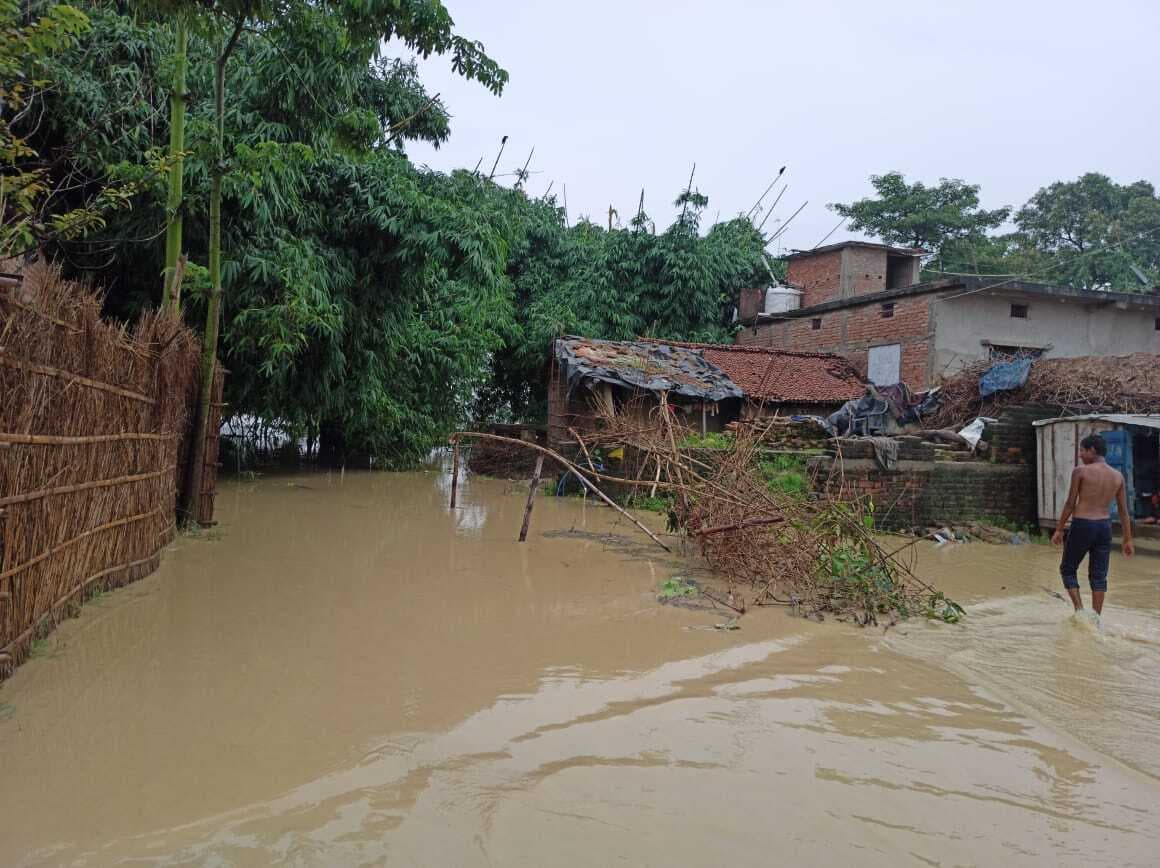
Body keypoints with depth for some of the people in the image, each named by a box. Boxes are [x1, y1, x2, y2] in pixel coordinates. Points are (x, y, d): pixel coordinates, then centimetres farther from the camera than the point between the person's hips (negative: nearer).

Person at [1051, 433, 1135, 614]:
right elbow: (1124, 511, 6)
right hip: (1105, 527, 5)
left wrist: (1059, 529, 0)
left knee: (1067, 570, 11)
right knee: (1099, 576, 10)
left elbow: (1070, 504, -8)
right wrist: (1128, 540, 12)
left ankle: (1079, 610, -4)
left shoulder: (1080, 471, -9)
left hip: (1082, 526, -4)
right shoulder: (1118, 476, 5)